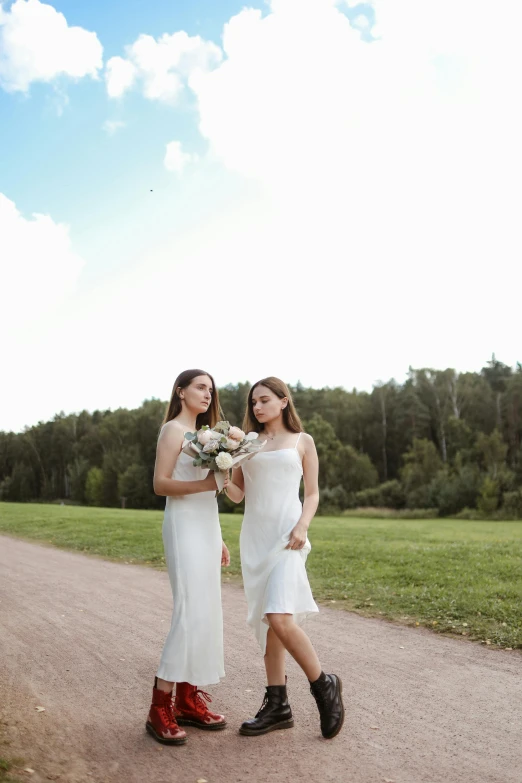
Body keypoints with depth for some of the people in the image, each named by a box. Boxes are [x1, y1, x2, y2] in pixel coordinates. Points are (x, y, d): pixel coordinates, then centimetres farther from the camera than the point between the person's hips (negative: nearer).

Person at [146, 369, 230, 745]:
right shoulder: (173, 430, -5)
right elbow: (161, 483, -14)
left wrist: (218, 539, 17)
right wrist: (205, 483, -26)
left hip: (206, 525, 9)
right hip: (184, 525, -9)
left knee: (206, 612, 6)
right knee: (191, 612, -14)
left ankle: (187, 699, 13)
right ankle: (160, 708, -8)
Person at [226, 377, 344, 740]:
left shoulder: (301, 441, 7)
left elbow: (312, 493, 6)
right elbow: (238, 495, 12)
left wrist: (302, 526, -11)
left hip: (286, 535, -4)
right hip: (254, 536, 4)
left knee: (279, 618, -17)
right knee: (267, 621, 6)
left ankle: (324, 686, 4)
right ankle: (278, 705, 16)